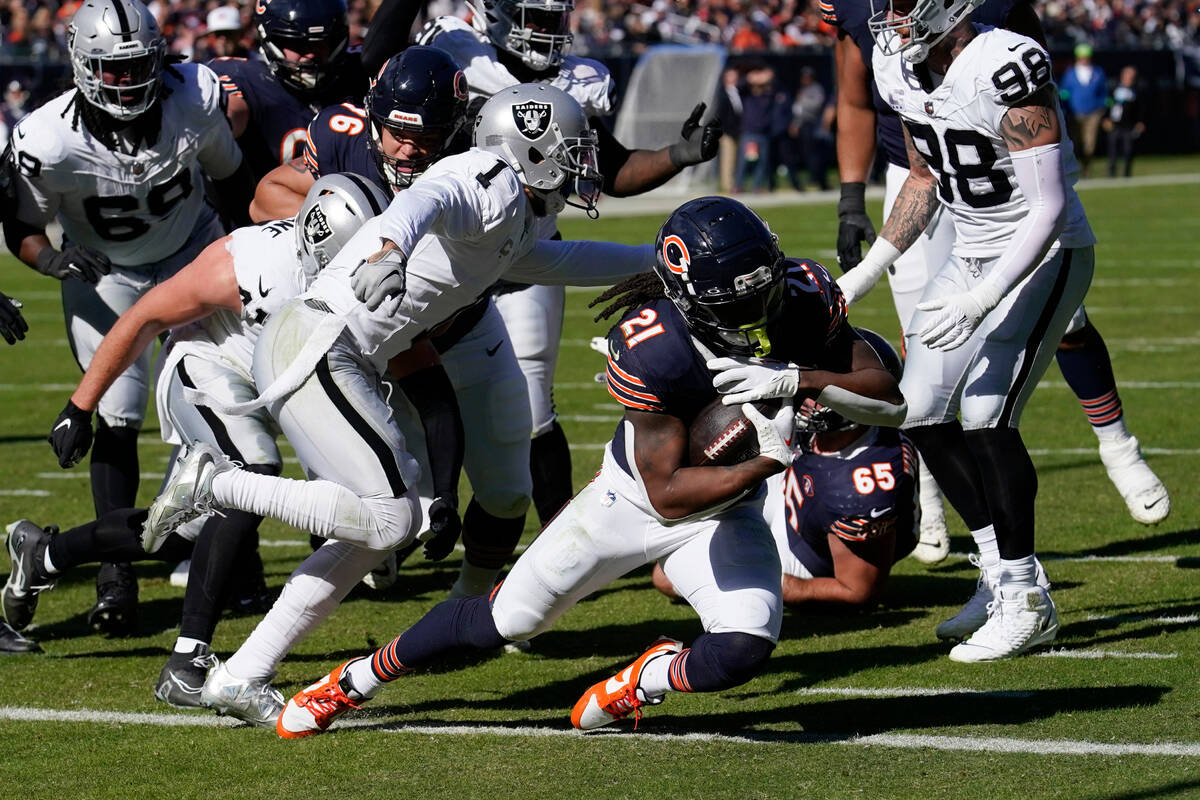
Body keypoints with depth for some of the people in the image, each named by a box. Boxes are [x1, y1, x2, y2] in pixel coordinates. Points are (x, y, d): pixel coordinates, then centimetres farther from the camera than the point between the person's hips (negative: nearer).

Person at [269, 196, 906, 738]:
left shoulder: (802, 298, -23)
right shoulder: (653, 347, -35)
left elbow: (889, 399, -20)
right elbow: (667, 493, -31)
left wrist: (796, 382, -35)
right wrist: (770, 461, -40)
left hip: (727, 513, 3)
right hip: (636, 495, -3)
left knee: (741, 651, -24)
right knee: (503, 621, 5)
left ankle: (649, 679, 10)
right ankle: (353, 682, 29)